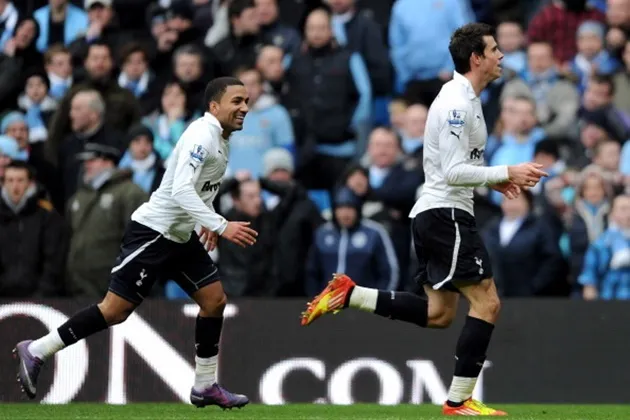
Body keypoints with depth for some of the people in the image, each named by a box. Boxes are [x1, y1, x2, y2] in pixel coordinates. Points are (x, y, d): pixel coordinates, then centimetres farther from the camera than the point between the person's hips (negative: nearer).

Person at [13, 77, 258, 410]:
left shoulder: (220, 139, 10)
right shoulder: (202, 135, -19)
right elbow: (181, 190, -30)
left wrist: (208, 223, 18)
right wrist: (221, 226, -34)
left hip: (181, 236, 10)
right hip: (153, 232, -10)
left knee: (214, 300, 4)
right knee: (116, 310, -9)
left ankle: (205, 387, 12)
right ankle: (35, 351, -1)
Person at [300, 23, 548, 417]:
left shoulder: (463, 99, 16)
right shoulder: (457, 103, -16)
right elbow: (453, 173, -21)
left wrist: (495, 179, 14)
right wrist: (506, 173, -21)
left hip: (434, 214, 10)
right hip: (447, 213, -10)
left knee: (438, 314, 13)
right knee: (486, 302, -10)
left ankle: (348, 294, 13)